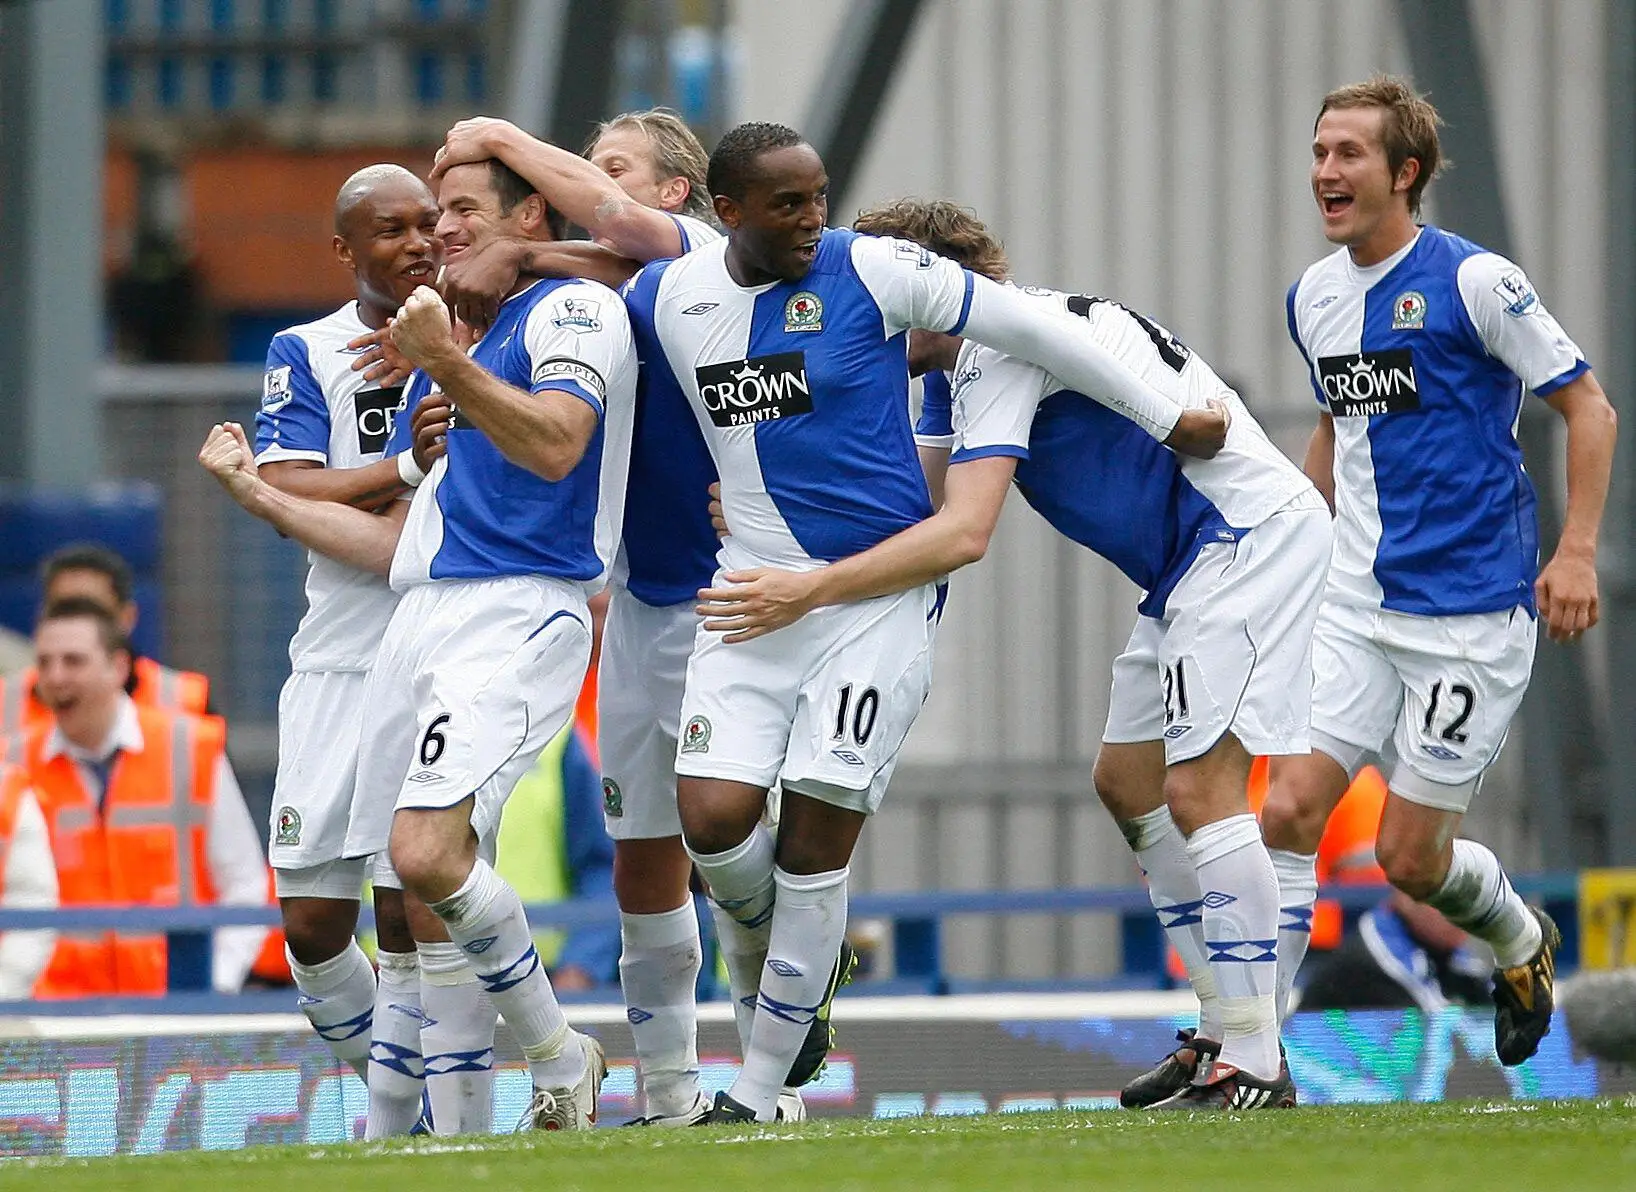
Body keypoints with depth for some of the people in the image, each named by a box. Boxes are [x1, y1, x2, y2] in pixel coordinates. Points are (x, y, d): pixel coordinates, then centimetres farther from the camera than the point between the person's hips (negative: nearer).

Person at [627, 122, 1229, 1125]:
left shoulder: (871, 272, -8)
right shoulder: (664, 300, 2)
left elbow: (1026, 327, -1)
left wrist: (1166, 418, 5)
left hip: (880, 592, -3)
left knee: (816, 842, -7)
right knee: (714, 816, -13)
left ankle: (757, 1096, 2)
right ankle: (770, 936, 23)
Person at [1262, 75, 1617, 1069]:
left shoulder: (1474, 281, -11)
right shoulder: (1314, 298, 9)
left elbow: (1589, 408, -6)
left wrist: (1576, 553, -13)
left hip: (1473, 611, -5)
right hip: (1354, 606, 5)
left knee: (1411, 856, -3)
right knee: (1289, 808, -11)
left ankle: (1521, 940, 30)